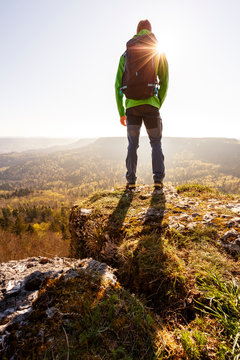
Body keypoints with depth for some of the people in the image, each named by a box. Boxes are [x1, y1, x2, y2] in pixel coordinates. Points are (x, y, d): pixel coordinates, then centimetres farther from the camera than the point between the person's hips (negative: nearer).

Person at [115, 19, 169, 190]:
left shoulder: (126, 55, 15)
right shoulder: (159, 53, 11)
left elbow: (118, 85, 9)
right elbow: (164, 82, 5)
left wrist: (121, 112, 11)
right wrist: (158, 105, 12)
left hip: (131, 105, 2)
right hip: (150, 104, -1)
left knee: (133, 144, 10)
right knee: (156, 143, 9)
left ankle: (131, 180, 4)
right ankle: (158, 179, -2)